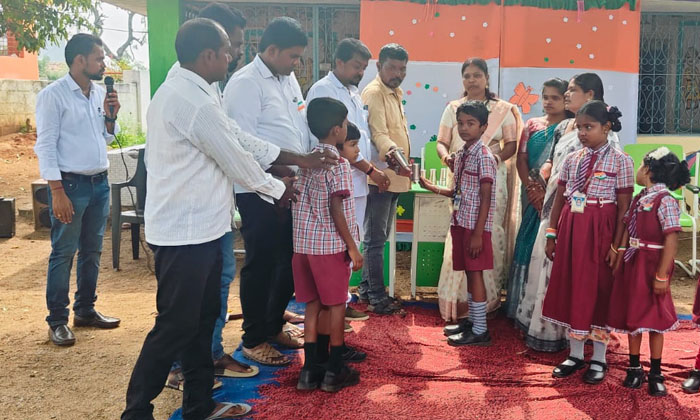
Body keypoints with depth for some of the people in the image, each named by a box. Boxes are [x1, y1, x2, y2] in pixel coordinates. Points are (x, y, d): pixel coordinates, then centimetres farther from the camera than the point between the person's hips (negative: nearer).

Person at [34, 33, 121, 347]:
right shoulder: (53, 95, -10)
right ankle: (57, 321, 9)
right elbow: (45, 145, -12)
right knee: (63, 254, -1)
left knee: (92, 250, 14)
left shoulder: (100, 93, 10)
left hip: (100, 182, 7)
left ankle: (85, 310, 26)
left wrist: (111, 116, -3)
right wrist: (57, 193, -18)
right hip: (70, 184, -7)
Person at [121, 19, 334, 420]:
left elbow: (240, 138, 13)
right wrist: (279, 189, 3)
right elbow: (237, 160, -14)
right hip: (184, 232, -10)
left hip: (200, 226, 10)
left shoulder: (198, 92, 10)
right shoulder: (194, 102, -22)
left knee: (203, 316, 17)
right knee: (176, 326, 0)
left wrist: (299, 159, 12)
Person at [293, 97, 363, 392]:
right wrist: (352, 246, -10)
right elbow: (337, 209, -16)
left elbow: (300, 202, 11)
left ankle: (310, 369, 15)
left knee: (313, 305, 12)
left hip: (304, 243, 6)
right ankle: (334, 371, 14)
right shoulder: (338, 163, -12)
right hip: (331, 245, -6)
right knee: (335, 304, 6)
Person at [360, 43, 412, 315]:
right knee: (376, 239, -3)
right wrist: (390, 150, -45)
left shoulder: (395, 93, 17)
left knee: (378, 237, 16)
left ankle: (367, 287, 27)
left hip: (394, 177, 10)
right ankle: (377, 297, 3)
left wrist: (402, 161, 21)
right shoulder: (374, 93, -13)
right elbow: (378, 132, -28)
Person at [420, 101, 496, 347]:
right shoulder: (460, 155, 12)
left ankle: (480, 331, 5)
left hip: (476, 225, -8)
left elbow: (485, 198, -16)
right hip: (460, 222, 8)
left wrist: (478, 233, -19)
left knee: (475, 272, -3)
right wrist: (431, 188, 12)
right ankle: (472, 321, 26)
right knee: (469, 272, 14)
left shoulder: (483, 156, -12)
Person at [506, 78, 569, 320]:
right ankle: (523, 307, 14)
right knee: (528, 243, 5)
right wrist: (530, 186, -8)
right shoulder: (532, 125, 13)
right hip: (532, 195, 4)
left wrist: (546, 190, -17)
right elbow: (521, 159, 6)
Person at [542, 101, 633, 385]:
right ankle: (575, 354, 23)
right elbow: (559, 200, 10)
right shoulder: (572, 159, 8)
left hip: (599, 232, -5)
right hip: (570, 230, 5)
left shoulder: (620, 161, -5)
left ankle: (598, 359, 17)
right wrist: (552, 236, 8)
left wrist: (617, 246, -10)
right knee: (570, 288, 9)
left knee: (597, 291, 3)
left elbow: (624, 207, -7)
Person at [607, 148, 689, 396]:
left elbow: (671, 240, -19)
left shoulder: (665, 200, -15)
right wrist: (619, 261, 12)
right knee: (631, 315, 12)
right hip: (632, 263, 7)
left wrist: (662, 275, -21)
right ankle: (634, 368, 24)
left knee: (653, 318, 2)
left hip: (651, 265, -7)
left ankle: (656, 374, 15)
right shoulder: (639, 198, 9)